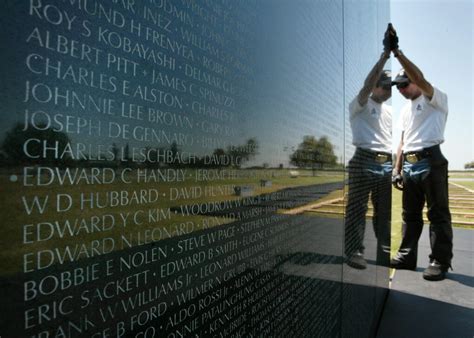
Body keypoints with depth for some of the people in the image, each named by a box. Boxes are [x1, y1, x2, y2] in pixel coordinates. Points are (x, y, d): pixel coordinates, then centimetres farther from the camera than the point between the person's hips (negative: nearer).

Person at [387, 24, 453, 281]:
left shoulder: (436, 100, 0)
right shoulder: (405, 110, 21)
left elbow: (419, 78, -21)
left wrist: (397, 51, -23)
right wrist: (397, 169, 12)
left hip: (431, 161, -7)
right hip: (409, 165, 8)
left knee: (438, 214, -2)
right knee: (410, 214, 10)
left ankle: (440, 262, 5)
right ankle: (407, 256, 18)